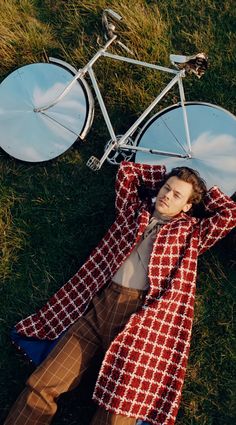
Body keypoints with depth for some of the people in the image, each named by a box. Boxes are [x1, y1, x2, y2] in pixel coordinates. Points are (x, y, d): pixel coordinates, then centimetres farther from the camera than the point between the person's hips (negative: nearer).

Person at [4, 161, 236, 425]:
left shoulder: (189, 232, 13)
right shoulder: (135, 211, 20)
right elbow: (126, 171, 26)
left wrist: (204, 190, 19)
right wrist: (166, 177, 27)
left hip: (141, 315, -2)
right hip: (99, 303, 3)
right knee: (40, 385, -10)